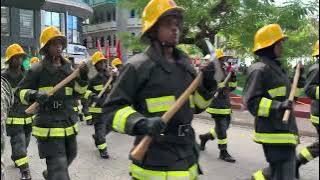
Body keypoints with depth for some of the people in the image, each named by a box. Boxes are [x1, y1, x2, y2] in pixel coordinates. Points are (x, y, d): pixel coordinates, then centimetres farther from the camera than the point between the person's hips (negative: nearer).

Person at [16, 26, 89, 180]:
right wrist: (34, 95, -24)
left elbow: (77, 93, 6)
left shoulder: (68, 68, 7)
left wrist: (82, 78, -11)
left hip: (69, 124, 7)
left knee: (70, 156, 27)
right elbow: (20, 91, -4)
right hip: (48, 126, -6)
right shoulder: (38, 69, -8)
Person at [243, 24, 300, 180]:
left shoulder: (276, 67, 15)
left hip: (284, 129, 10)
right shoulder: (260, 69, -15)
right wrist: (278, 106, -29)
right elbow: (252, 102, -21)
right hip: (274, 132, -10)